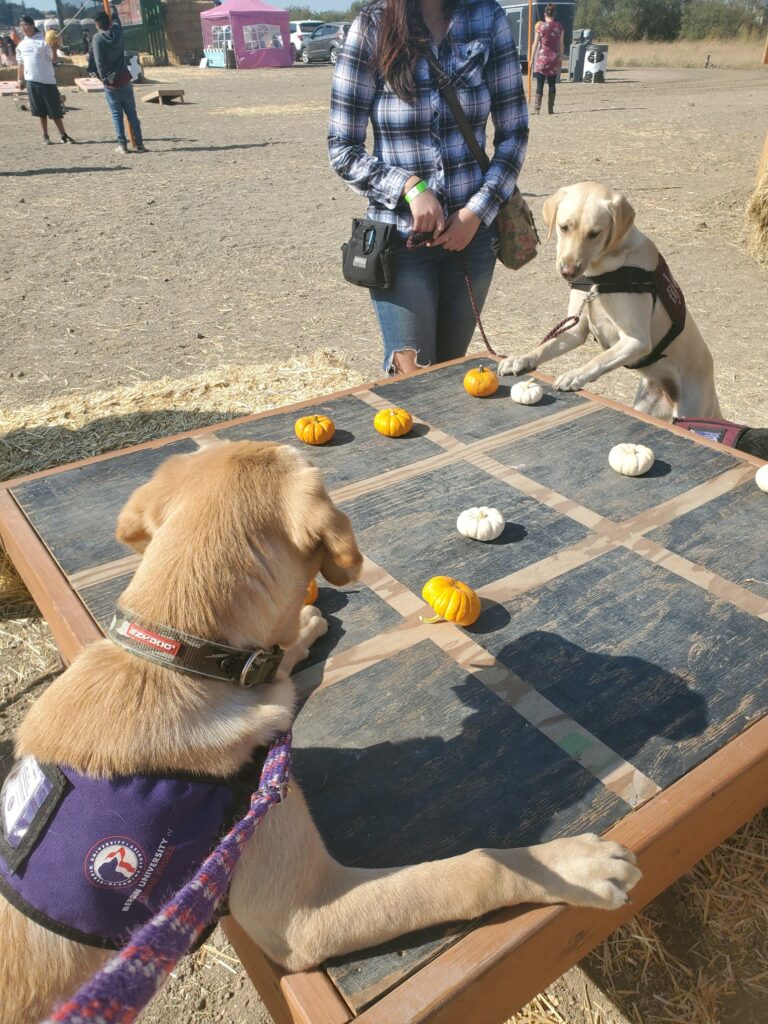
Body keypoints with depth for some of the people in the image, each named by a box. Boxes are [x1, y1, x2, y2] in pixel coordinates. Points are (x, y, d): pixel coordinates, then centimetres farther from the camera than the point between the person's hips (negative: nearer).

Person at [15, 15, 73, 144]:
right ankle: (45, 136, 13)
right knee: (41, 111, 8)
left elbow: (52, 59, -12)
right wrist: (20, 80, 15)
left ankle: (63, 134, 7)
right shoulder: (21, 45, 11)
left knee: (55, 110, -1)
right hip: (31, 81, 4)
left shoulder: (42, 41, -4)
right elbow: (21, 63, 17)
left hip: (47, 80, -4)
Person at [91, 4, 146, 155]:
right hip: (124, 80, 2)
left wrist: (105, 79, -8)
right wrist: (111, 7, 41)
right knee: (132, 113, 6)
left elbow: (98, 63, -14)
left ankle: (122, 144, -4)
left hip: (110, 83, -2)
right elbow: (115, 18, 24)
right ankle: (139, 144, 2)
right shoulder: (117, 31, 2)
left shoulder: (97, 38, -8)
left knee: (117, 115, 2)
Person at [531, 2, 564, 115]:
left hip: (542, 57, -3)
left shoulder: (540, 25, -4)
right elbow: (561, 44, 6)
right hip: (554, 58, 3)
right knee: (552, 84, 7)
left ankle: (537, 108, -8)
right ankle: (550, 109, 8)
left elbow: (536, 43, -4)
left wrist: (532, 58, 2)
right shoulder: (559, 26, 3)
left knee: (540, 84, -2)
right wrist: (560, 58, 15)